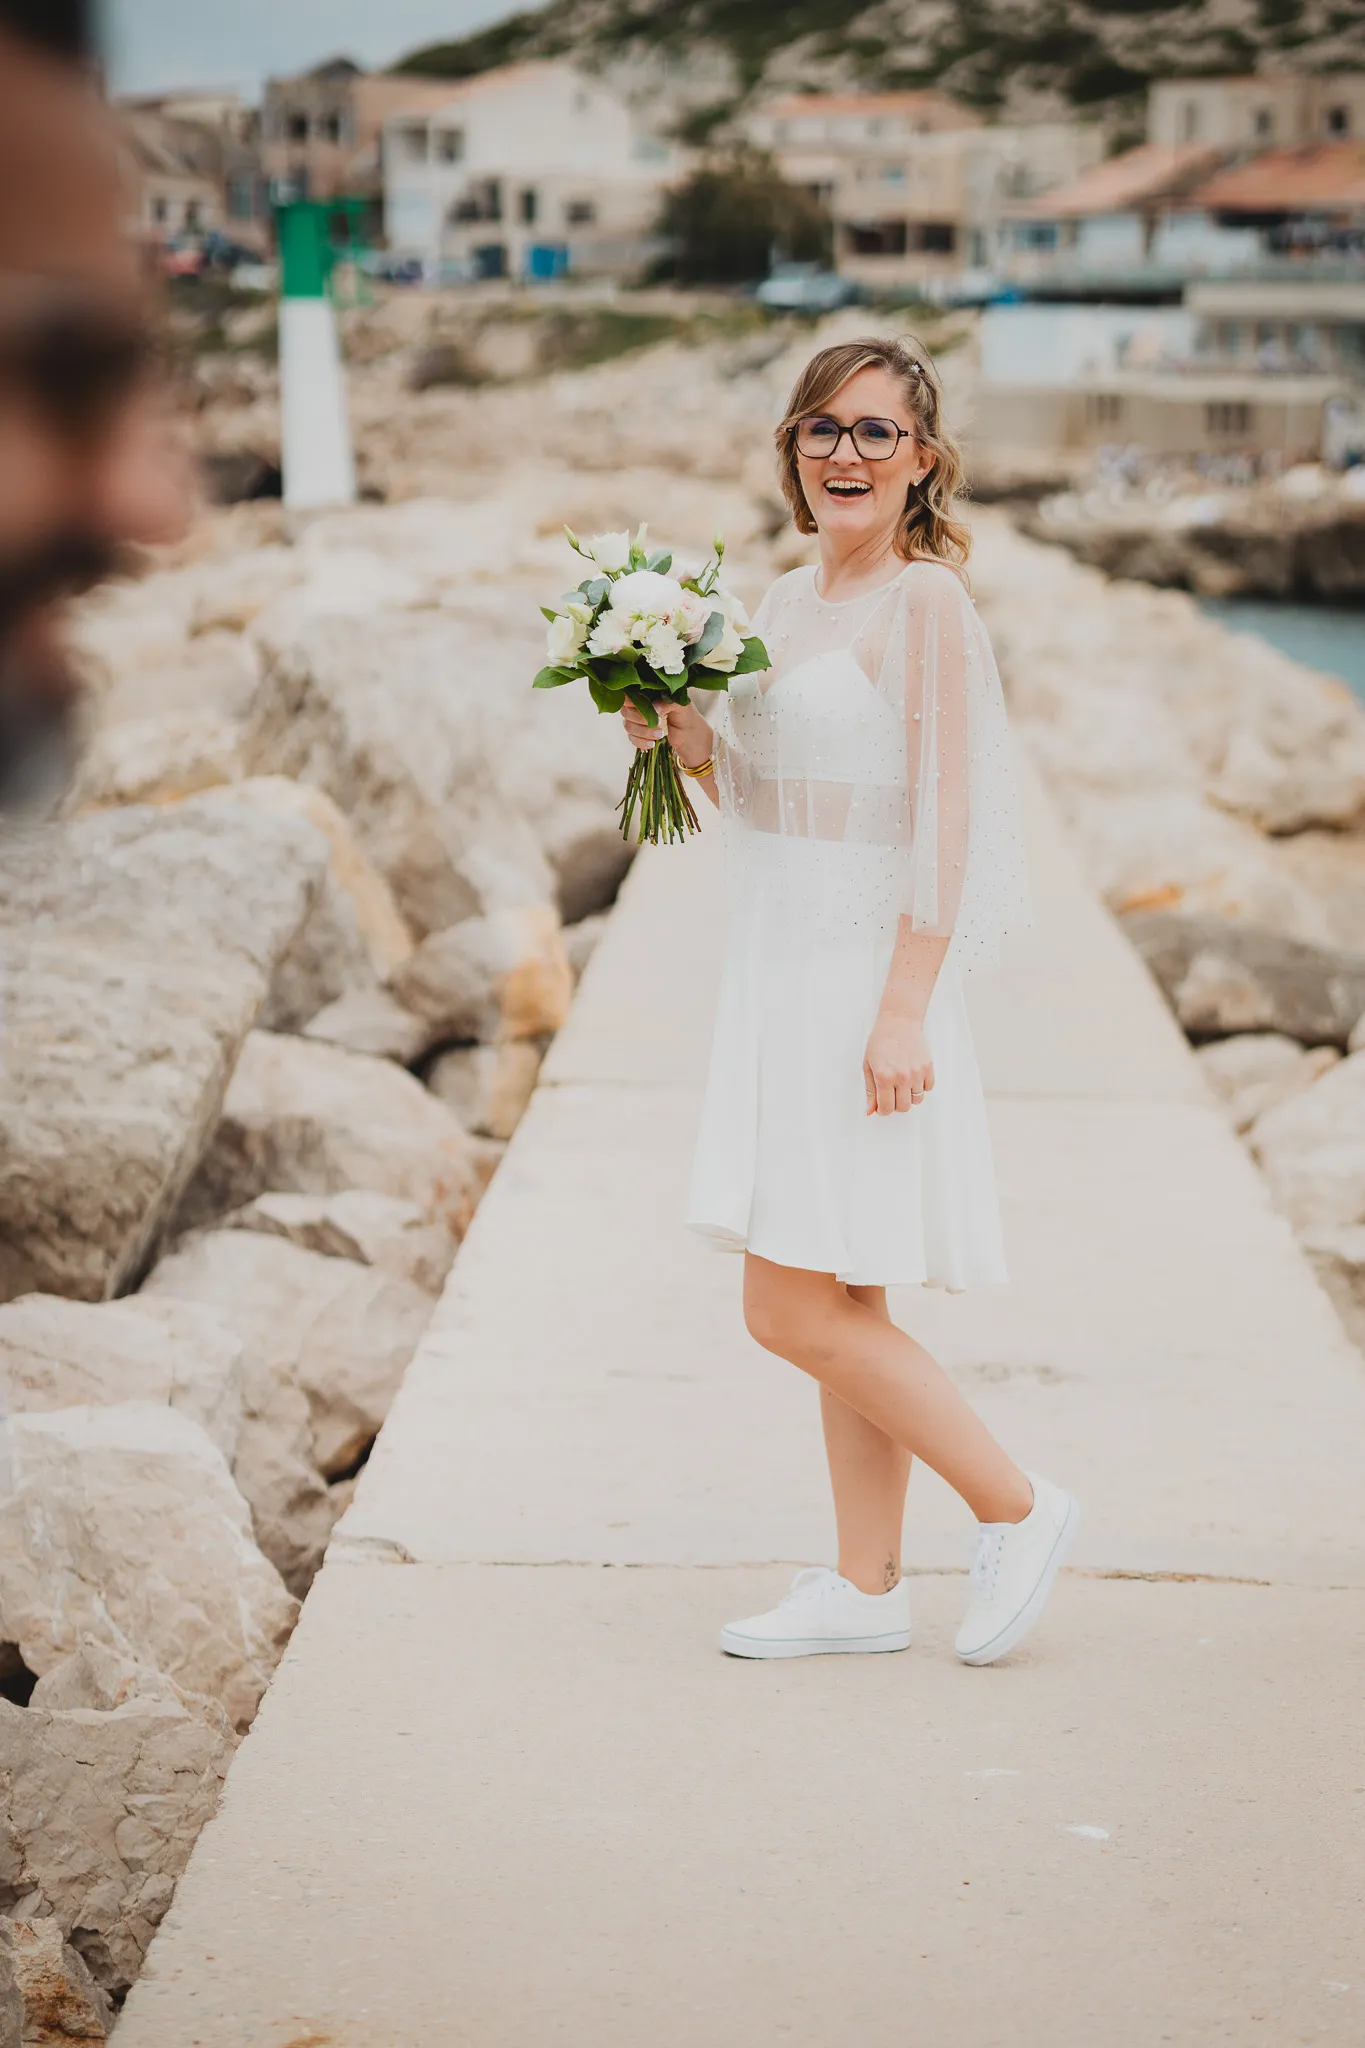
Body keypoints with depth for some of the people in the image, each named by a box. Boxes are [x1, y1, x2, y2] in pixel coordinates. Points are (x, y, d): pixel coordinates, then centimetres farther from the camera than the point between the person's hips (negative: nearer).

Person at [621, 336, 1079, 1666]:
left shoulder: (926, 601, -12)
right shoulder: (790, 601, 13)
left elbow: (946, 821, -16)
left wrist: (903, 1010, -21)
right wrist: (687, 744, 0)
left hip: (867, 981, -8)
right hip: (784, 974, 8)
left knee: (795, 1310, -8)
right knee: (841, 1308, 11)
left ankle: (1017, 1507, 6)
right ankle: (866, 1591, 19)